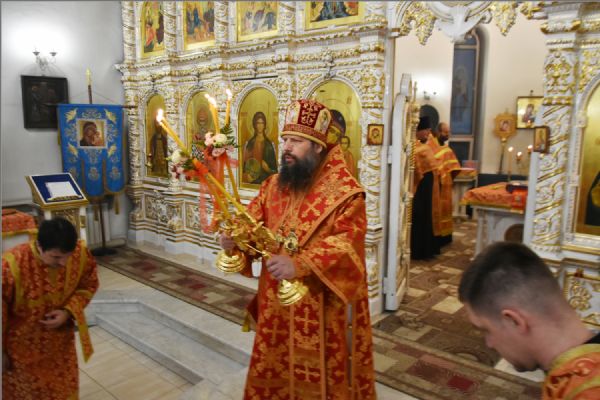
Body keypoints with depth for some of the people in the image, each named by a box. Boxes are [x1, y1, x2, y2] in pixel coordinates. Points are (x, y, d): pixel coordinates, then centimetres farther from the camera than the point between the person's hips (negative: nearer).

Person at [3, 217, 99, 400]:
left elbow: (88, 286, -4)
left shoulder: (81, 253, -23)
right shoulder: (12, 265, -33)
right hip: (21, 345, -3)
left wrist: (68, 312, -21)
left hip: (60, 340, 3)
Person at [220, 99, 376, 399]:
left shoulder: (345, 192, -16)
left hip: (322, 306, -5)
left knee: (318, 374, 14)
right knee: (274, 368, 22)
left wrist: (300, 264, -36)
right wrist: (233, 238, -18)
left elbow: (348, 243, -25)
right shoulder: (273, 185, 4)